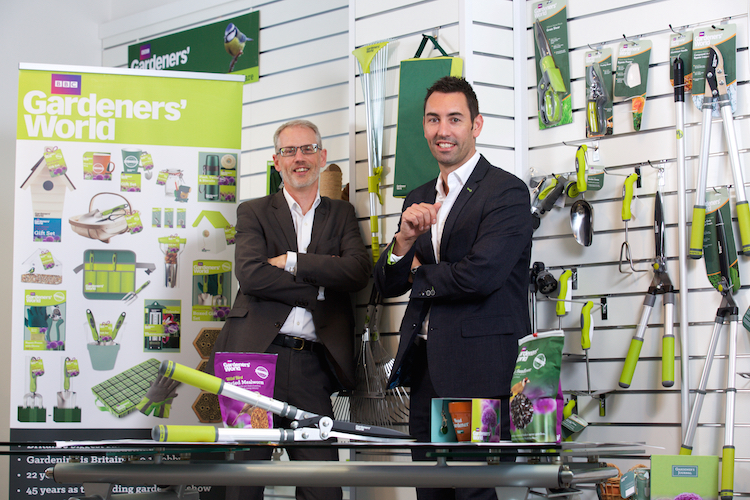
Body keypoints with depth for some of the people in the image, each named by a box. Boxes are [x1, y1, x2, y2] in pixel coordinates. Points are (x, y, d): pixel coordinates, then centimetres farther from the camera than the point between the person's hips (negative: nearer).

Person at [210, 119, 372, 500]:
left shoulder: (341, 215, 18)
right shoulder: (253, 212, 12)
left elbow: (359, 271, -1)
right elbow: (251, 275, -6)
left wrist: (292, 261, -6)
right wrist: (319, 290, -6)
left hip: (312, 365, 2)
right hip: (257, 354, -1)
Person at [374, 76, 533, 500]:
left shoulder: (507, 191, -6)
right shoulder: (419, 200, 17)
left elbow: (480, 275, -19)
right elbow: (387, 286, 13)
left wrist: (418, 274, 0)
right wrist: (404, 240, -8)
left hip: (479, 370, -7)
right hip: (425, 369, 7)